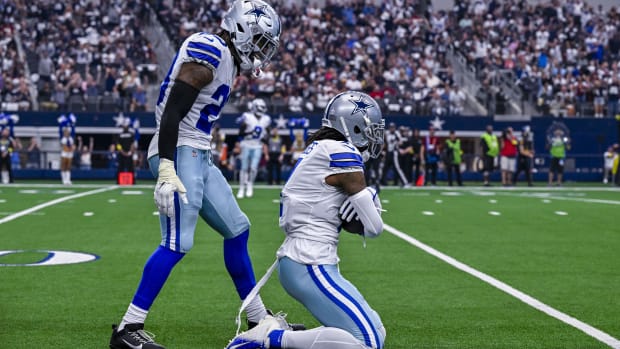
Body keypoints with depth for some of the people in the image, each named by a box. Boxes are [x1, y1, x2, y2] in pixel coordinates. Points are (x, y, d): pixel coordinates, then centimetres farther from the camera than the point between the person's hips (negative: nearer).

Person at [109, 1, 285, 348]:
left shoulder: (228, 60, 16)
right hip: (180, 153, -10)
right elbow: (172, 112, -22)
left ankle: (258, 320, 24)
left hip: (198, 156, 10)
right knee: (178, 243, -13)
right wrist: (166, 171, -29)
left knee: (237, 229, 14)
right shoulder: (209, 52, -14)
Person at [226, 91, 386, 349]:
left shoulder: (318, 150, 16)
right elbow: (373, 227, -9)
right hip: (311, 268, -10)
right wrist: (369, 195, 10)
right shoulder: (343, 154, -12)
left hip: (294, 261, 10)